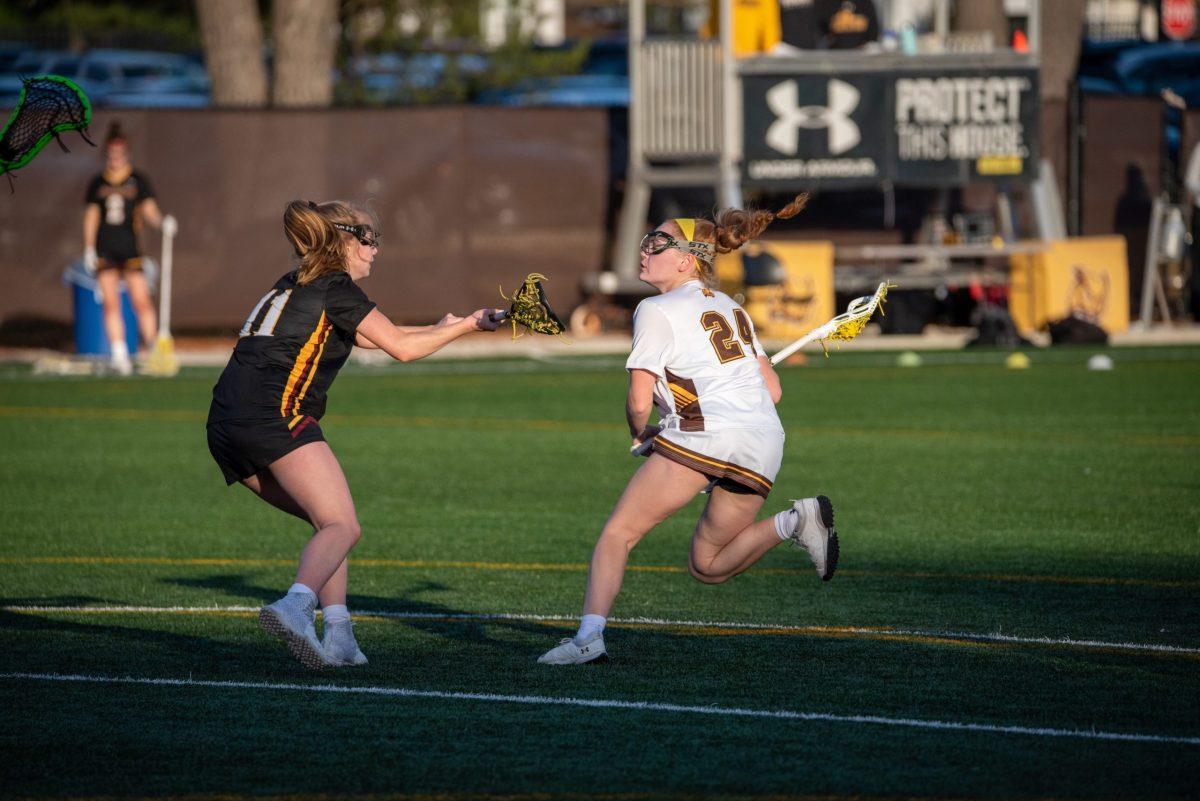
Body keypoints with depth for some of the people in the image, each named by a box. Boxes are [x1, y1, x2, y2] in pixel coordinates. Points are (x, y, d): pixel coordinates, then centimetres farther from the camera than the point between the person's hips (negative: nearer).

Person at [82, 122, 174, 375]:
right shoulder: (98, 184, 10)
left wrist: (161, 220, -26)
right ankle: (119, 356, 1)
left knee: (142, 301, -8)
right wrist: (88, 248, 6)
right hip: (105, 248, 2)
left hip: (130, 247, -2)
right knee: (111, 303, -2)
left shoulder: (138, 180, 3)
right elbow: (91, 216, 12)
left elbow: (148, 209, -4)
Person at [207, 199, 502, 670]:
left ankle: (338, 634, 4)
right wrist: (467, 327, 14)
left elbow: (371, 336, 42)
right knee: (342, 527, -15)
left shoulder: (293, 287, 28)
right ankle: (294, 607, -41)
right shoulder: (335, 287, 3)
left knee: (329, 521, 18)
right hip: (274, 417, -9)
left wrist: (439, 329, 46)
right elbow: (401, 348, 2)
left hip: (224, 427, 9)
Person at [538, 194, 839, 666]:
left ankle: (589, 637, -16)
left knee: (617, 534, 0)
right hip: (763, 445, 7)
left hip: (702, 435, -7)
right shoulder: (730, 308, 23)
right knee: (707, 567, 16)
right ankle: (795, 523, -3)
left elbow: (639, 402, -4)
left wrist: (639, 433, 15)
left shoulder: (657, 311, 1)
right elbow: (773, 389, 22)